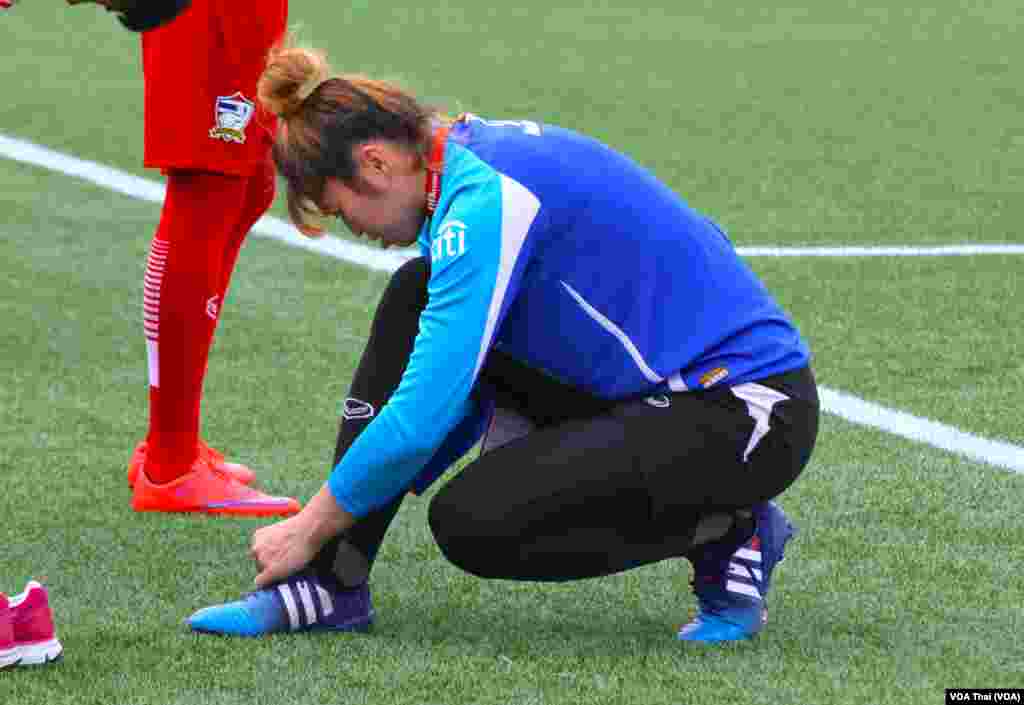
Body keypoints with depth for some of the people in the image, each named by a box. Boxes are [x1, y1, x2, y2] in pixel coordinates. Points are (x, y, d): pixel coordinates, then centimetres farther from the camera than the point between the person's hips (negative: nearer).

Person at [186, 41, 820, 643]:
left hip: (748, 414, -10)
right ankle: (327, 584, 0)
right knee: (415, 300, 1)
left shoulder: (483, 199, -22)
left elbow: (424, 414, -23)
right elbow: (460, 381, 20)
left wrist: (311, 527, -11)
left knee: (471, 522, -19)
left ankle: (733, 534, -2)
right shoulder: (479, 157, 8)